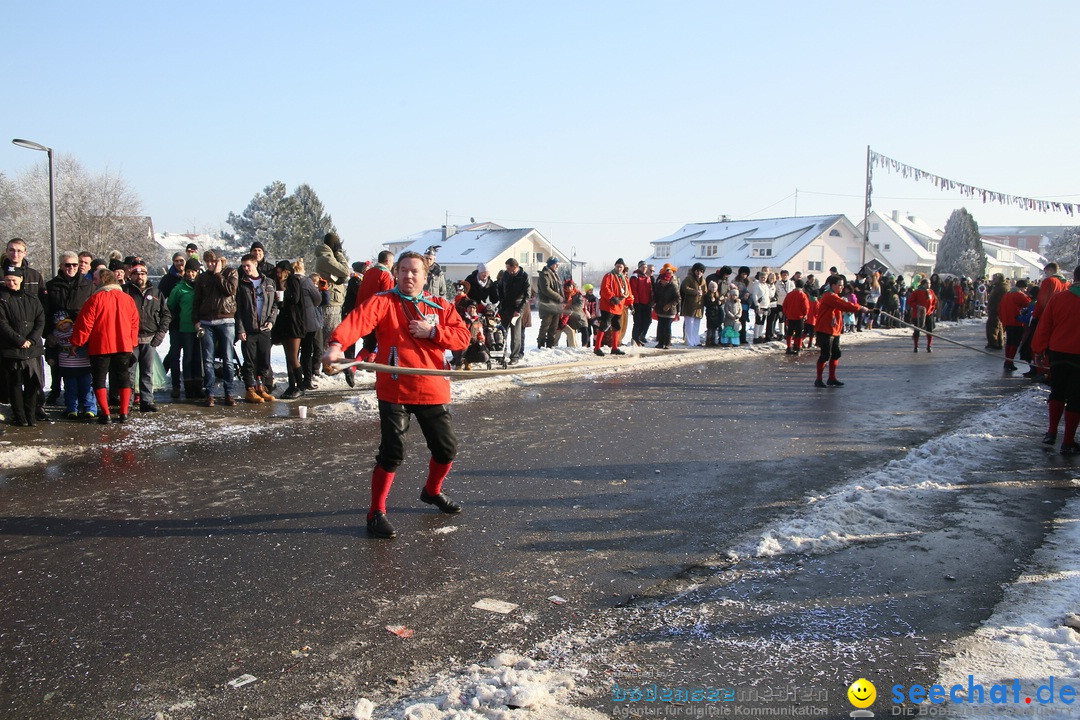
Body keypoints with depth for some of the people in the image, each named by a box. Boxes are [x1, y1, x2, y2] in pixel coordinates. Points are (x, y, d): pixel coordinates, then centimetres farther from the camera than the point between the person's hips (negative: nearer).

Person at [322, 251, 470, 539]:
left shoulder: (440, 307, 8)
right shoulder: (383, 302, -5)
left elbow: (462, 336, 0)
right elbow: (358, 321, -24)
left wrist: (432, 332, -15)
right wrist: (336, 345, -42)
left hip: (433, 391, 4)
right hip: (394, 391, -4)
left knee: (447, 448, 12)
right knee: (392, 453, -7)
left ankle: (432, 491, 42)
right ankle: (376, 513, 12)